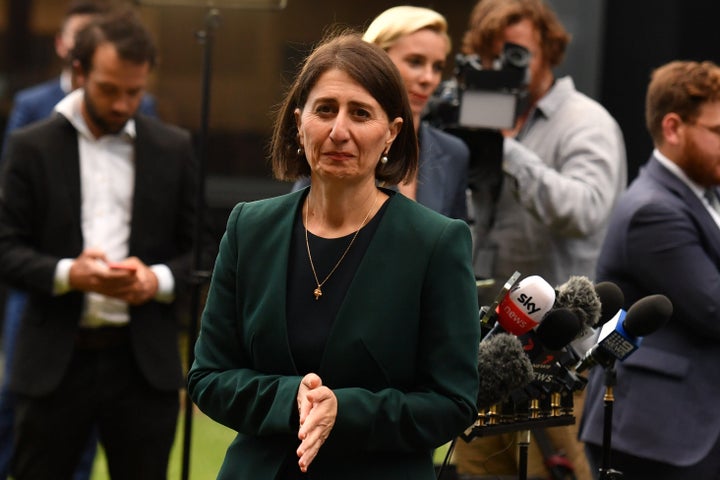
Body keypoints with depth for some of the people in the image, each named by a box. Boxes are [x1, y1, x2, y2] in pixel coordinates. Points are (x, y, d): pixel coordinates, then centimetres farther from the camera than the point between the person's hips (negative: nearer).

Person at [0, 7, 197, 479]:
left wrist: (158, 279, -13)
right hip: (56, 360, -1)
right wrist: (69, 273, -19)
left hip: (145, 363, 1)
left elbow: (199, 250, 8)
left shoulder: (174, 149, 6)